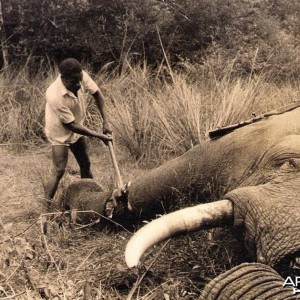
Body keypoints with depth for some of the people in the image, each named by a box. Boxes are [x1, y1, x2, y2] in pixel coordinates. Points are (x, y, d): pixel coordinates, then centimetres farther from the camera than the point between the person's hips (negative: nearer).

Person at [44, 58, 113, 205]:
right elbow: (71, 125, -29)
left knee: (85, 165, 17)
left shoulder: (82, 77, -23)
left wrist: (105, 121, -9)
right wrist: (100, 136, -24)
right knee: (58, 171, -14)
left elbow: (97, 94, -3)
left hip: (77, 130, 7)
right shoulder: (55, 96, -38)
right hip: (61, 133, -6)